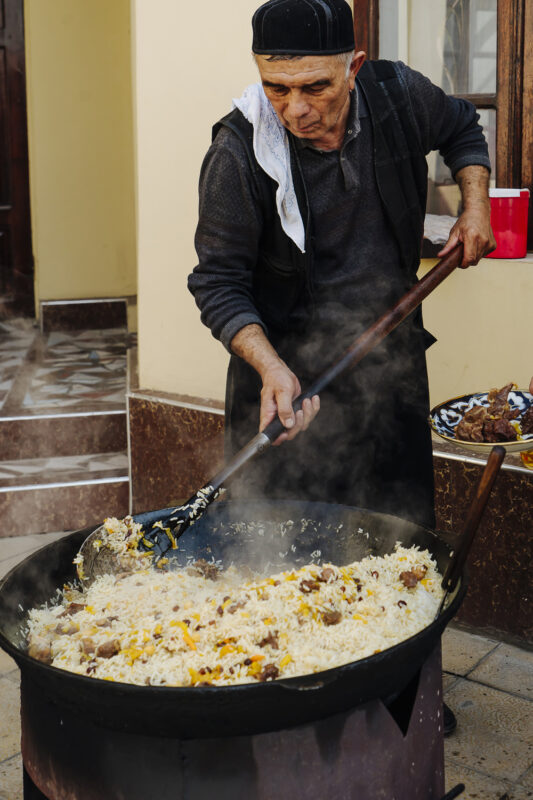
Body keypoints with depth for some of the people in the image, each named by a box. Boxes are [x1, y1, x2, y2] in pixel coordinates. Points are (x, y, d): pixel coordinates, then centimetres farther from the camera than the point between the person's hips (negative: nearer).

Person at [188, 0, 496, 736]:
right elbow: (219, 280, -16)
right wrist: (271, 367, -31)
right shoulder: (239, 151, -20)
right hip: (287, 356, -3)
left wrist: (475, 205, -1)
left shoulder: (399, 96, -9)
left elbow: (462, 129, 15)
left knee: (405, 523, 12)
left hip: (389, 348, 4)